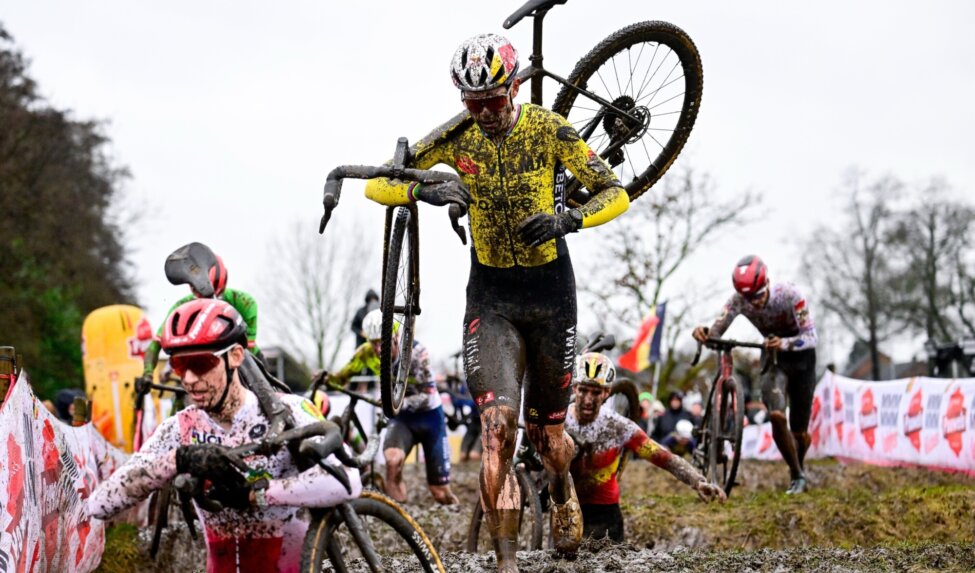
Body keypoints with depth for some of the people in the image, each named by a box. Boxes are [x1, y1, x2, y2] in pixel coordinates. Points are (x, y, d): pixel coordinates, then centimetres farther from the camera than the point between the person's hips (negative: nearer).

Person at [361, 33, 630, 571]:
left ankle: (563, 492, 46)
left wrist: (567, 218, -31)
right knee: (498, 425, -17)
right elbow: (376, 184, -7)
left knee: (545, 433, 10)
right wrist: (423, 190, -28)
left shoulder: (549, 130, -12)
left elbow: (616, 193, -11)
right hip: (491, 295, 1)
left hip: (550, 290, -1)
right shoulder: (455, 137, -6)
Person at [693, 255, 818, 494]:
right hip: (773, 359, 2)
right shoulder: (739, 300, -20)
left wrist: (784, 343, -52)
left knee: (799, 431, 2)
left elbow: (811, 337, -32)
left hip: (801, 357, -2)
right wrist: (704, 332, -47)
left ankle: (799, 466, 37)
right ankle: (797, 476, -7)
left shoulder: (789, 294, -29)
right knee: (776, 416, -24)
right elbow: (717, 330, -23)